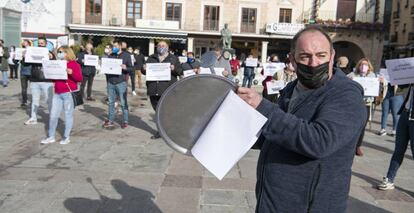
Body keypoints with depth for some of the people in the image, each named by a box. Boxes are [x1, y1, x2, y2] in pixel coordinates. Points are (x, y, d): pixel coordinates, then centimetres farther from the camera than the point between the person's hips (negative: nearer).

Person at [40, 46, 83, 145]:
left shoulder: (74, 64, -3)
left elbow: (80, 79, -11)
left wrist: (72, 73, -26)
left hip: (69, 93, -6)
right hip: (57, 93, 6)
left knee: (68, 115, 2)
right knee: (53, 115, 6)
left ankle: (66, 137, 13)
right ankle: (51, 136, 17)